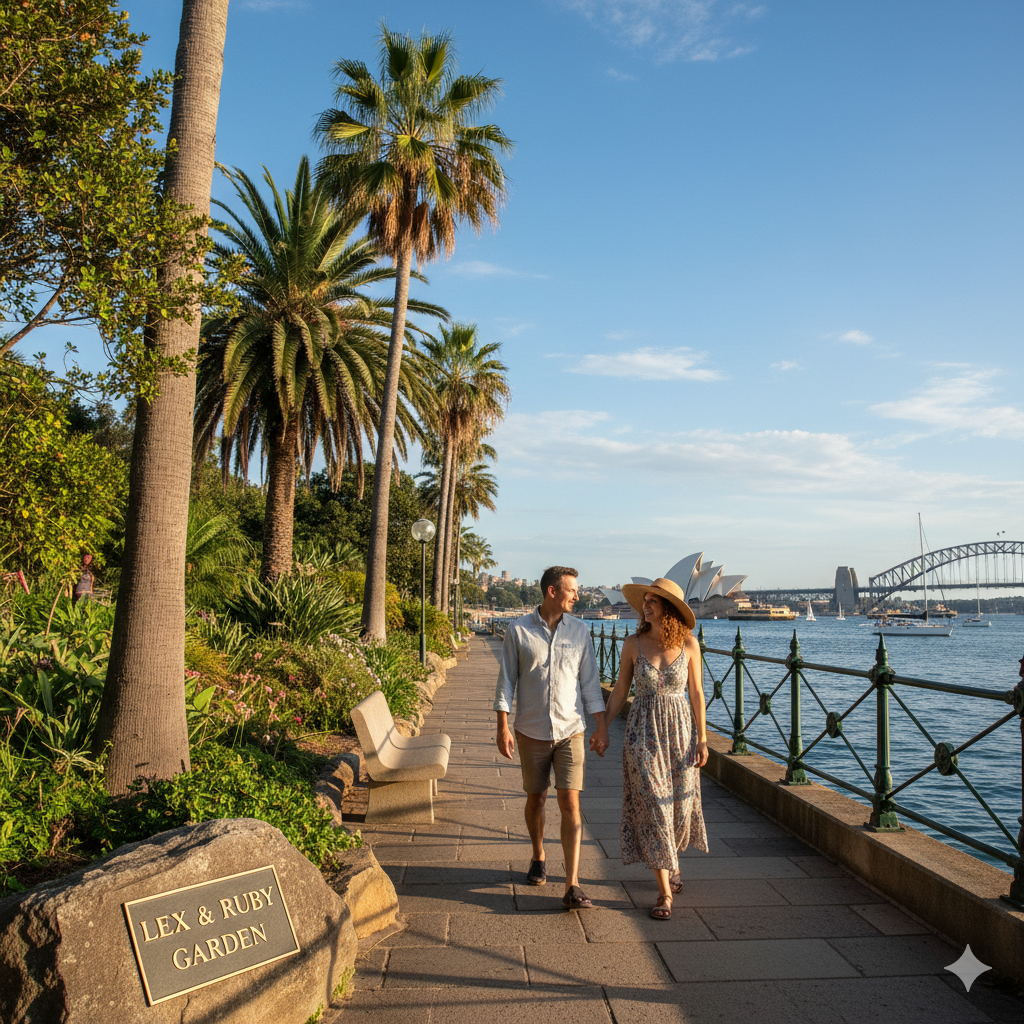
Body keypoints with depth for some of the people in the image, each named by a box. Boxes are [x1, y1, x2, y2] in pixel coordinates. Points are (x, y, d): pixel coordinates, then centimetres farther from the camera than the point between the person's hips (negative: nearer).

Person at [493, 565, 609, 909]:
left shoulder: (579, 630, 1)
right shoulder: (518, 630, -5)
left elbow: (589, 681, 5)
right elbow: (506, 681, -2)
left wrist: (601, 726, 2)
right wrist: (503, 727, -7)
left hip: (570, 730, 1)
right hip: (531, 731, 0)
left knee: (570, 804, -7)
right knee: (536, 799, 14)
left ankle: (572, 887, -5)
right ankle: (538, 858, 39)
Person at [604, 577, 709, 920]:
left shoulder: (688, 643, -4)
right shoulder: (633, 643, -5)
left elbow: (696, 692, 0)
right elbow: (620, 690, 3)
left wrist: (702, 739, -1)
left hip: (680, 730, 1)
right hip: (643, 733, -1)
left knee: (679, 805, 12)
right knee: (652, 807, -2)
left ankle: (670, 862, 42)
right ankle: (664, 892, 7)